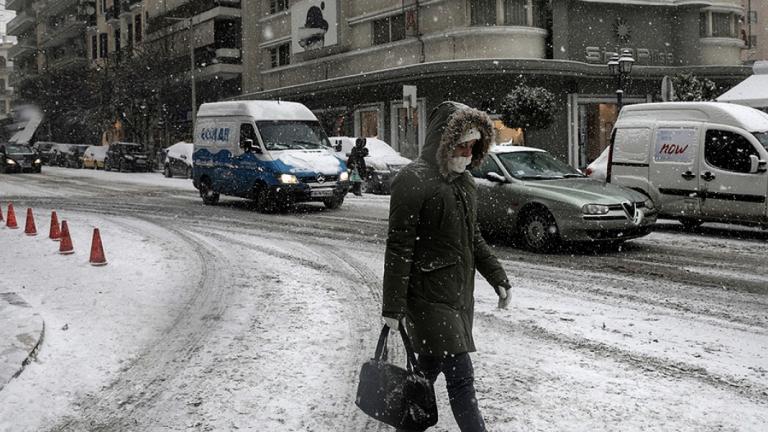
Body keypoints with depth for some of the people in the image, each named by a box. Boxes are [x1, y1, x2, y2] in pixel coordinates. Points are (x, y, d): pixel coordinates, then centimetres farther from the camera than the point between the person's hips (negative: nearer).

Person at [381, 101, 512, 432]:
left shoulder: (462, 180, 12)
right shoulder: (413, 181, -16)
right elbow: (399, 248, -17)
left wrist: (497, 277, 19)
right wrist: (393, 306, -17)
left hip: (459, 294, 9)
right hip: (430, 297, -8)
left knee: (430, 367, 17)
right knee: (460, 377, -9)